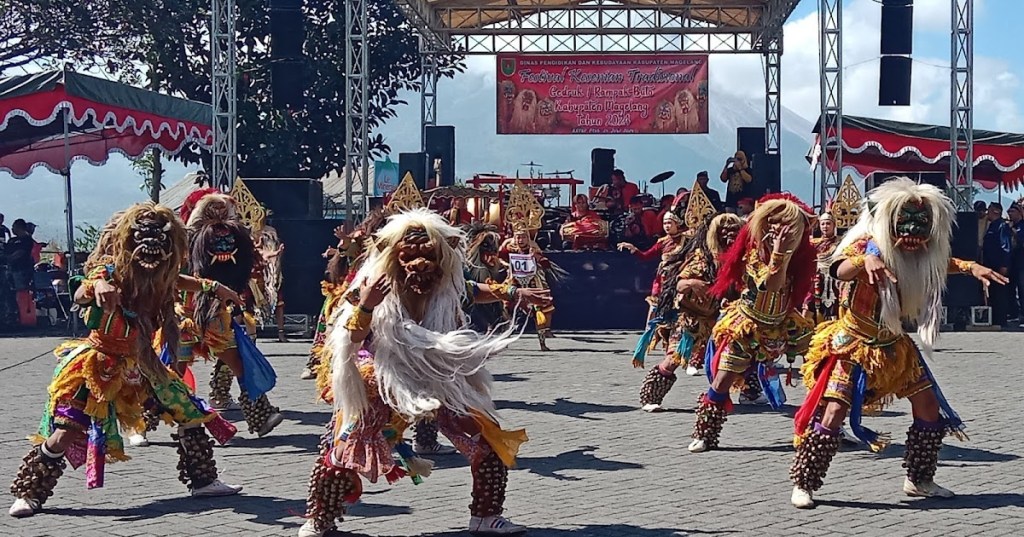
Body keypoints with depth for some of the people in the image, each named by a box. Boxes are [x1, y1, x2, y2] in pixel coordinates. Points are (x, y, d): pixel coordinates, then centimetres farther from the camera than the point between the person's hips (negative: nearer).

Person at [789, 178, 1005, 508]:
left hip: (893, 345, 7)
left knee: (930, 408, 8)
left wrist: (972, 268, -9)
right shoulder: (868, 246, -19)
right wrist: (865, 260, -58)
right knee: (834, 412, -14)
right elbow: (841, 270, -36)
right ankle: (803, 484, -3)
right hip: (853, 344, -7)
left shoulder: (922, 257, -1)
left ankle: (919, 480, 25)